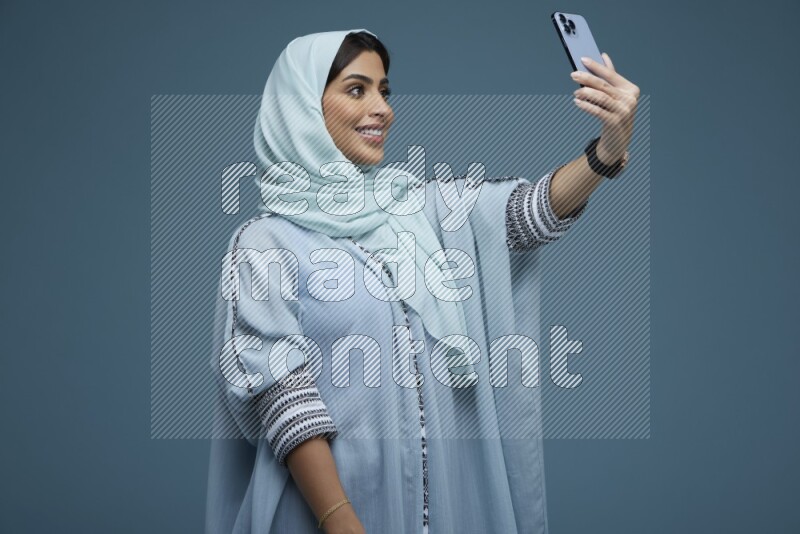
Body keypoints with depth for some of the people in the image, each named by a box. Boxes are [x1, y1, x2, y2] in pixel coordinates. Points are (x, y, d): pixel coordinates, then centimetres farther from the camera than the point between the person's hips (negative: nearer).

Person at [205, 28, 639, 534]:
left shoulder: (421, 204, 7)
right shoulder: (266, 243, -6)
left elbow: (533, 210, -7)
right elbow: (282, 394, -12)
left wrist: (610, 147, -25)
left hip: (453, 488, 5)